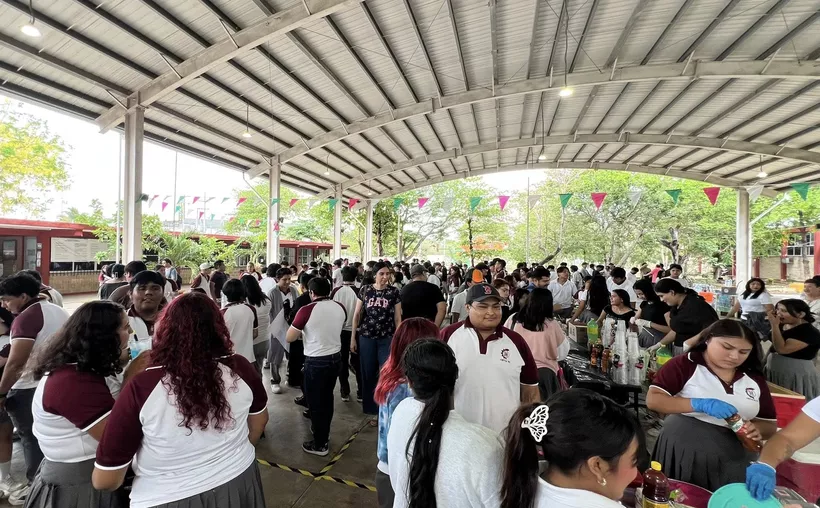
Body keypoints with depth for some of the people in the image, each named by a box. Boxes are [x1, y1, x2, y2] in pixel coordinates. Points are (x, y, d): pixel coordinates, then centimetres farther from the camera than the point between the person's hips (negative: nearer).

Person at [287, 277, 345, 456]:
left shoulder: (307, 310, -18)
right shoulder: (340, 308, -3)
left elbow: (290, 338, -11)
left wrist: (303, 332, 8)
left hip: (316, 361, -6)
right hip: (336, 358, 6)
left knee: (315, 401, 10)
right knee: (327, 397, 22)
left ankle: (320, 444, 21)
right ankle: (323, 432, 40)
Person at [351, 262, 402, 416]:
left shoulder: (394, 292, -3)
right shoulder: (365, 290, -2)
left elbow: (398, 318, 0)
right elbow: (357, 314, 3)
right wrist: (353, 338, 2)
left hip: (387, 339, -1)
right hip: (366, 337, 1)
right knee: (368, 374, 12)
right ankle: (369, 407, 31)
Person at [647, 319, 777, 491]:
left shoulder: (755, 379, 6)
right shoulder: (684, 365, -10)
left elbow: (770, 425, 10)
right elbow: (652, 400, -17)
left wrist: (756, 429, -12)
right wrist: (699, 404, -27)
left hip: (733, 463, 4)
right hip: (682, 454, -4)